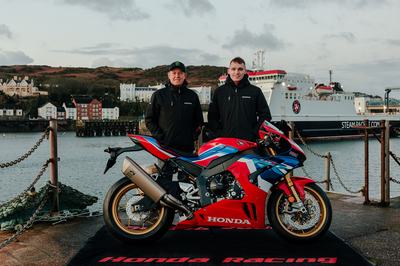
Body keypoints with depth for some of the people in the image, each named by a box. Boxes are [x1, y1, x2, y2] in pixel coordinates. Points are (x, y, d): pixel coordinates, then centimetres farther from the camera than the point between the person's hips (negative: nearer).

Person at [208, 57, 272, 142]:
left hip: (250, 142, -1)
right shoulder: (219, 91, 14)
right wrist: (219, 134, 3)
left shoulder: (255, 91, 11)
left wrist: (255, 134, 0)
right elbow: (212, 116, 16)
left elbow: (265, 116, 11)